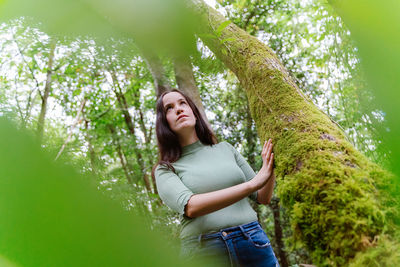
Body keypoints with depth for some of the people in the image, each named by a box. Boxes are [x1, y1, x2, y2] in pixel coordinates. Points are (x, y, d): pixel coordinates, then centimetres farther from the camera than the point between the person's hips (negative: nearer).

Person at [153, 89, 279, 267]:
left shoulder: (225, 149, 11)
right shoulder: (165, 170, 2)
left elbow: (263, 197, 12)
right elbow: (190, 207, -19)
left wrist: (269, 169, -8)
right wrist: (252, 184, -23)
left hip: (253, 244, 3)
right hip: (203, 253, -2)